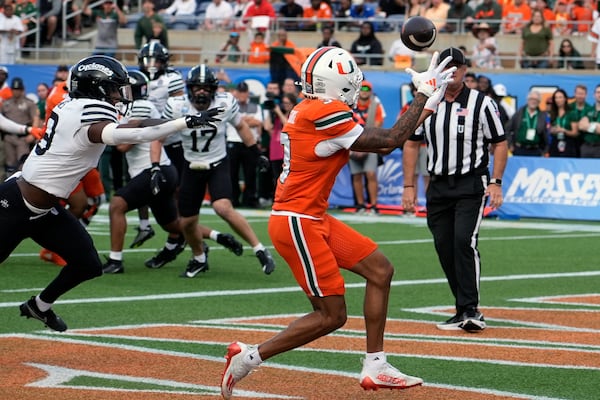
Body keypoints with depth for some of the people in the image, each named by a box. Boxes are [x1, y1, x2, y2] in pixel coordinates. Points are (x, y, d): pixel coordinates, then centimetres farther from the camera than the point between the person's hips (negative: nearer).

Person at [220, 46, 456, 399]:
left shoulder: (311, 110, 10)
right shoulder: (326, 114, -19)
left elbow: (378, 143, 12)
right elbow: (390, 141, -11)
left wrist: (426, 104, 11)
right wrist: (425, 93, -3)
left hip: (313, 219, 10)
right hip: (297, 222, -10)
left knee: (380, 269, 12)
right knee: (331, 315, -4)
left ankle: (375, 367, 16)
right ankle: (248, 357, 4)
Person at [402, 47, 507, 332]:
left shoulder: (482, 103, -2)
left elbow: (499, 144, 0)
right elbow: (411, 145, 12)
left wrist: (495, 183, -10)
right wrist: (408, 186, 5)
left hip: (472, 185, -4)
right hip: (438, 187, 5)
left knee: (464, 241, -20)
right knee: (444, 248, 4)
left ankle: (470, 310, -18)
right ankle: (464, 312, 14)